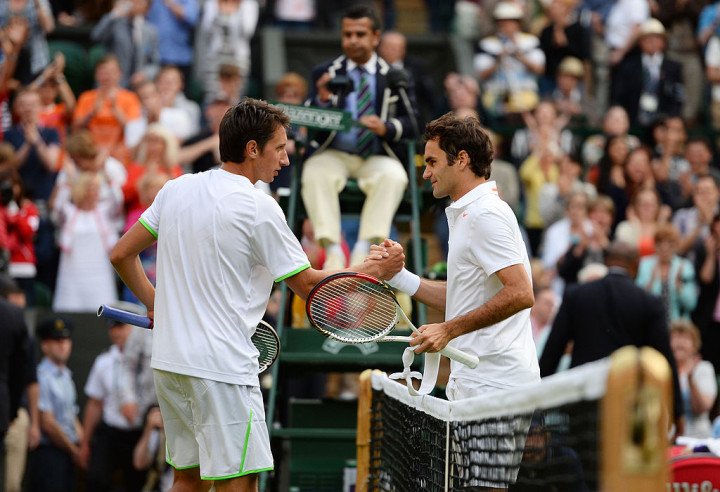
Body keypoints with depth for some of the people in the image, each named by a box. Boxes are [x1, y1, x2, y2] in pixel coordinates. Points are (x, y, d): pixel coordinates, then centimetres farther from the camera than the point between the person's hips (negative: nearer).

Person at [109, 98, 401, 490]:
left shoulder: (176, 190, 8)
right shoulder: (259, 208, -11)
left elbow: (121, 255, 13)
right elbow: (309, 285, -3)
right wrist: (374, 269, 6)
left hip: (169, 361, 8)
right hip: (221, 366, -8)